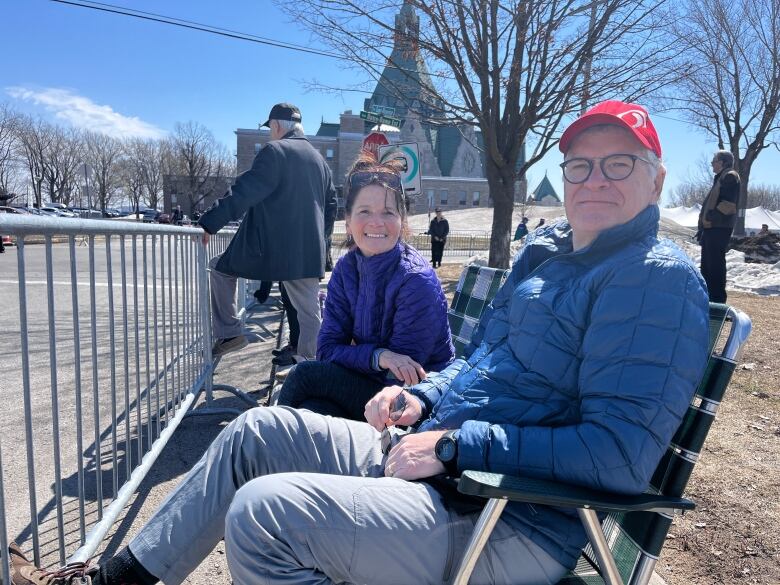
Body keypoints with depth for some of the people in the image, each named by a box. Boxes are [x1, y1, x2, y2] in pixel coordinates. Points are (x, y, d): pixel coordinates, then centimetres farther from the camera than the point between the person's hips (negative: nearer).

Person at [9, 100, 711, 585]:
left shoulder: (658, 277, -14)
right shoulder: (546, 251, 13)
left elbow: (621, 454, -24)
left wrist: (455, 444, -22)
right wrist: (424, 398, 2)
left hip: (509, 529, -8)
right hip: (438, 461, 9)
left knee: (263, 514, -23)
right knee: (258, 431, 10)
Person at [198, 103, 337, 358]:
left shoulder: (274, 151, -8)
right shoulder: (318, 158, 14)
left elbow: (243, 193, -16)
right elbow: (331, 203, 20)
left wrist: (208, 224, -15)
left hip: (268, 249, -6)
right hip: (309, 253, 6)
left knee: (220, 269, 15)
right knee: (309, 311, 11)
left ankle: (229, 333, 14)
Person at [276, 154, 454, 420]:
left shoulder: (417, 281, -21)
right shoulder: (346, 269, -2)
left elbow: (402, 377, -19)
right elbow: (327, 348, -7)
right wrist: (378, 355, -24)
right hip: (371, 384, 5)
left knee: (305, 375, -20)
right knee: (312, 408, -26)